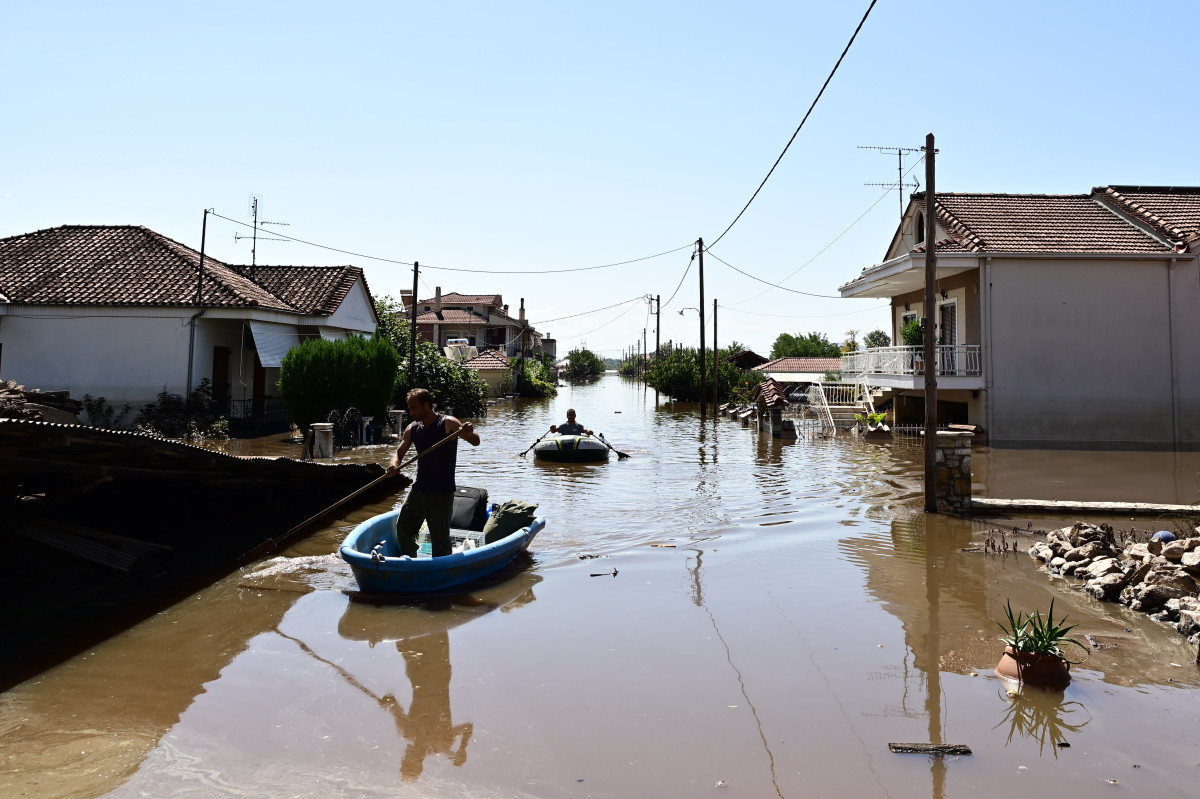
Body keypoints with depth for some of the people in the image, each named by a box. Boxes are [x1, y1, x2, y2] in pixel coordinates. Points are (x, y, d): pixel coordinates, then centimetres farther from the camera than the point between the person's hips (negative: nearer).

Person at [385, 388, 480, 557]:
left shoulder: (448, 424, -13)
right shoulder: (413, 429, 6)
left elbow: (475, 442, -21)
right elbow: (400, 452, 6)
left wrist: (469, 433, -45)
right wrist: (394, 465, -18)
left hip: (442, 494, -7)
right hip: (418, 490, 7)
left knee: (440, 538, -2)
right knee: (403, 528, 19)